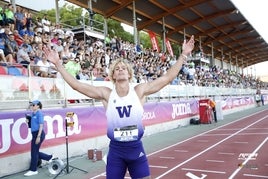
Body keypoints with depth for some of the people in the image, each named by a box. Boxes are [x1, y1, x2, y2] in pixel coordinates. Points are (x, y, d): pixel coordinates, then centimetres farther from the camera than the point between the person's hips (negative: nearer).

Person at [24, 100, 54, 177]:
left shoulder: (39, 113, -10)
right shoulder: (32, 114, 14)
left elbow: (41, 126, -15)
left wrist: (38, 136, -20)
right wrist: (28, 121, 1)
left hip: (38, 134, -9)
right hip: (34, 134, 9)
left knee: (34, 152, -1)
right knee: (35, 152, 13)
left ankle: (33, 170, 11)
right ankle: (50, 157, 29)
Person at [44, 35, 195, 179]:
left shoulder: (140, 91, -5)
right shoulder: (106, 94, -5)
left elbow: (168, 77, -5)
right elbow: (76, 84, -7)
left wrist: (183, 55, -7)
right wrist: (58, 64, -9)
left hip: (136, 149, 0)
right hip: (115, 150, 0)